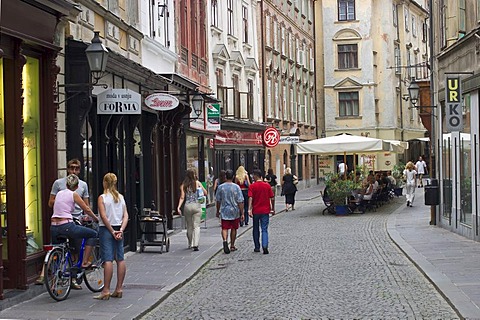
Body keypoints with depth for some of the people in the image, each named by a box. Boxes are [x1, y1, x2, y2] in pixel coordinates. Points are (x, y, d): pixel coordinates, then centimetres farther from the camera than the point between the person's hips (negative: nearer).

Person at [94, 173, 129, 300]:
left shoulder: (102, 198, -7)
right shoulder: (121, 197, 10)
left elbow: (104, 217, -15)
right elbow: (126, 216, 3)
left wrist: (112, 231, -11)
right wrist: (121, 230, -4)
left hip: (106, 229, -6)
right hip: (118, 229, 6)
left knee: (108, 260, -9)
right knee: (120, 259, 8)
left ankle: (106, 291, -10)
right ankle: (119, 289, 12)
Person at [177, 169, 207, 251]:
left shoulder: (183, 185, 3)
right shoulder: (197, 183, 0)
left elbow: (182, 197, -5)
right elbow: (205, 193, 6)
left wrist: (178, 207, -8)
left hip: (187, 206, 2)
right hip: (197, 205, -2)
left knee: (189, 226, 16)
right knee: (196, 226, -2)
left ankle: (190, 244, 26)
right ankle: (195, 244, -15)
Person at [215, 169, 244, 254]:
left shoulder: (220, 187, -2)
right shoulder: (236, 187, -8)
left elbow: (218, 201, 6)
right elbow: (240, 201, -9)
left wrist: (218, 211, 18)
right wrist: (242, 213, -4)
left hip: (224, 212, 0)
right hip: (235, 212, 0)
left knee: (224, 228, -1)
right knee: (234, 229, 14)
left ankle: (225, 240, -28)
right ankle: (232, 246, 23)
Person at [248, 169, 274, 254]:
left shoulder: (252, 186, -6)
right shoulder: (267, 185, 0)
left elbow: (250, 198, -16)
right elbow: (272, 198, 2)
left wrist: (249, 210, -20)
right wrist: (272, 209, 13)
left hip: (256, 211, -1)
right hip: (265, 211, 1)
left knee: (256, 229, 15)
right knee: (264, 230, 0)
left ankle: (257, 247, 21)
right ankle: (265, 246, -18)